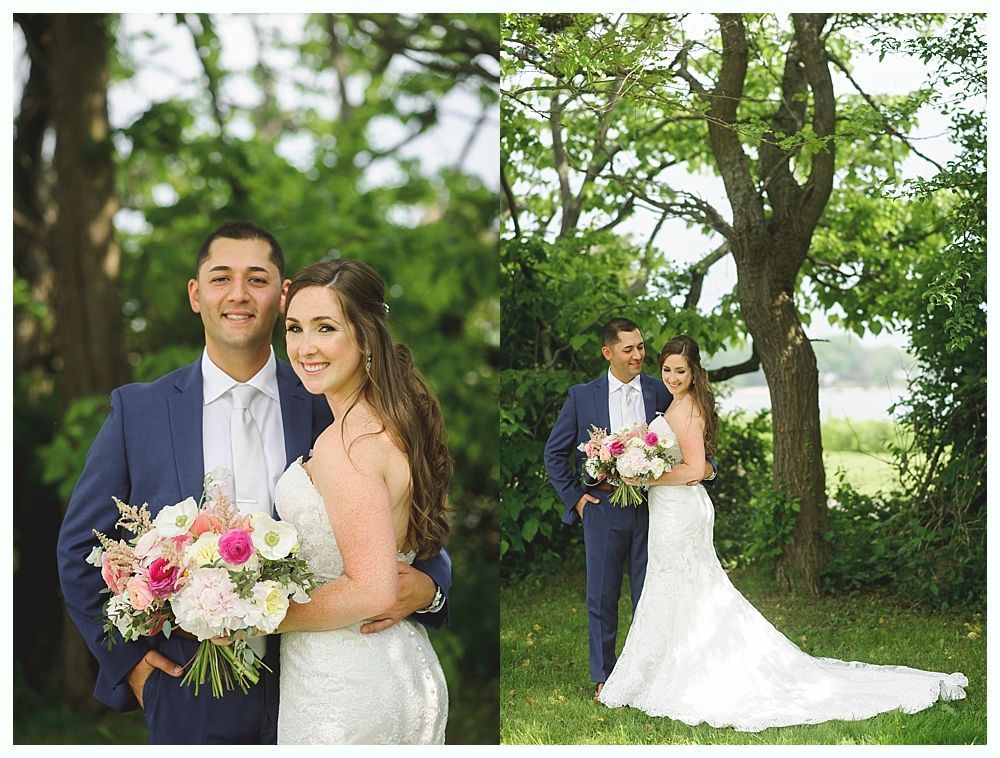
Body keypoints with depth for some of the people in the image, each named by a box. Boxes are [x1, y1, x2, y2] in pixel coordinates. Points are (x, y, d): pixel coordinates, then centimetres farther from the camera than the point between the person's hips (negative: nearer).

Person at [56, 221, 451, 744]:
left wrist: (427, 583, -17)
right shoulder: (138, 409, -2)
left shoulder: (328, 408, -4)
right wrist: (128, 660, 1)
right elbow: (80, 548, 5)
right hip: (191, 699, 0)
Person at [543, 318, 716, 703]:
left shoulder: (662, 393, 3)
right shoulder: (583, 396, 1)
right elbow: (555, 453, 8)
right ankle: (604, 679, 20)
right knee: (602, 598, 7)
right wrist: (574, 496, 2)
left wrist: (706, 466, -10)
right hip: (604, 510, 0)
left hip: (652, 508, 1)